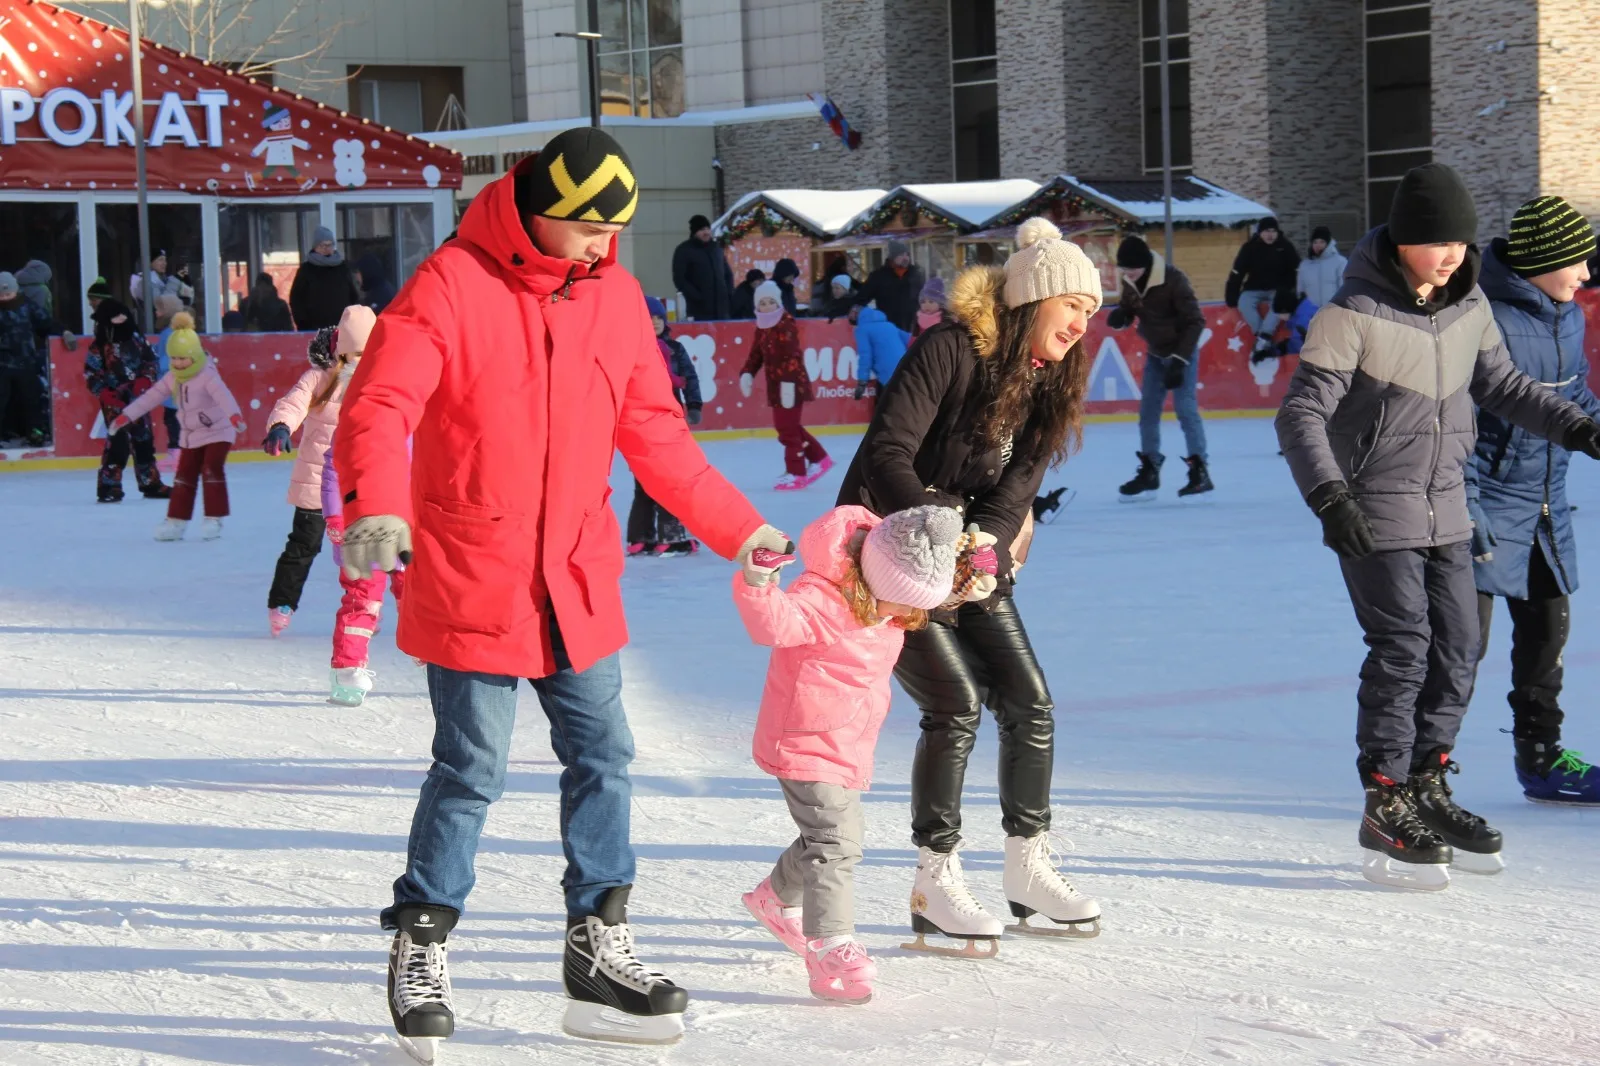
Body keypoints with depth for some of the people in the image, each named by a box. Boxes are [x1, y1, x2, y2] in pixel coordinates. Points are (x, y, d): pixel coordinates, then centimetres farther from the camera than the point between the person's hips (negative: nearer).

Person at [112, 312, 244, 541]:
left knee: (212, 471, -13)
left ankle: (214, 519, -6)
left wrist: (235, 415, -59)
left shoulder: (207, 375, -22)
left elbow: (223, 395, -40)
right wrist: (126, 416, 1)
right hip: (191, 436, 7)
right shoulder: (172, 378, 0)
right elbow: (150, 397, 4)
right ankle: (176, 522, 12)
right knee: (184, 476, 7)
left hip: (218, 432, -7)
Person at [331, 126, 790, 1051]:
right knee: (473, 771, -3)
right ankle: (421, 949, 14)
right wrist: (378, 508, -36)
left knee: (602, 756, 7)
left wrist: (739, 529, 15)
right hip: (470, 580, -6)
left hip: (579, 582, 6)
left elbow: (656, 433, 16)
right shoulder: (452, 287, -11)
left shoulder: (615, 296, 7)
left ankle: (599, 945, 19)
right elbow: (377, 409, -18)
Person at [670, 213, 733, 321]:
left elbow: (727, 273, 26)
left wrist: (729, 293, 9)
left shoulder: (716, 248, 18)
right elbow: (679, 279, -5)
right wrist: (697, 297, -13)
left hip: (721, 307, 5)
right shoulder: (684, 251, 2)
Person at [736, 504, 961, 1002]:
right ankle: (832, 948, -22)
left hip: (848, 746, 9)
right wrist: (758, 585, -61)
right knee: (834, 841, -19)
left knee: (827, 837, 24)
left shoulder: (887, 597, 3)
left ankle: (777, 899, 48)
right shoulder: (823, 599, -25)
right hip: (807, 743, -9)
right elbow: (776, 622, -42)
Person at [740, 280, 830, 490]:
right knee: (788, 426, 17)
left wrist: (788, 382, -30)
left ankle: (796, 473, 5)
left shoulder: (786, 324, -15)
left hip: (791, 384, -9)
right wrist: (747, 374, 1)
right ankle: (819, 459, 29)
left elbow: (791, 355, -23)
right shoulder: (762, 327, 12)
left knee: (787, 428, -5)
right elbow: (756, 354, 16)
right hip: (776, 384, 9)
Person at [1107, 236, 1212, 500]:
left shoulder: (1174, 280, -27)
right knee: (1148, 411, 8)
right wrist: (1120, 315, -19)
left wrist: (1179, 360, -26)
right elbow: (1129, 309, 7)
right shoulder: (1129, 281, -7)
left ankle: (1200, 471, -12)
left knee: (1185, 408, -15)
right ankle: (1149, 472, 18)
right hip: (1155, 352, 7)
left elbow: (1195, 321, -23)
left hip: (1182, 350, -7)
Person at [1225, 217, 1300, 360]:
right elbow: (1237, 272, -7)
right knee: (1244, 303, -29)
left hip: (1277, 289, -1)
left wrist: (1288, 291, -16)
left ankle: (1262, 340, -39)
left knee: (1279, 304, -34)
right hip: (1254, 289, 1)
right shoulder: (1250, 247, -7)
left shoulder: (1285, 247, -6)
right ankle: (1266, 341, -31)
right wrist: (1232, 296, -13)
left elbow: (1297, 271, -3)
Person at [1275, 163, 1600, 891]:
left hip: (1446, 509, 7)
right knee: (1402, 648, -10)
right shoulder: (1355, 315, -17)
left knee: (1457, 648, 8)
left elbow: (1500, 384, 18)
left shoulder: (1469, 305, 3)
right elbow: (1301, 413, -18)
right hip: (1375, 514, -7)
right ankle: (1385, 810, -1)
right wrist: (1329, 495, -31)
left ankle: (1427, 789, 23)